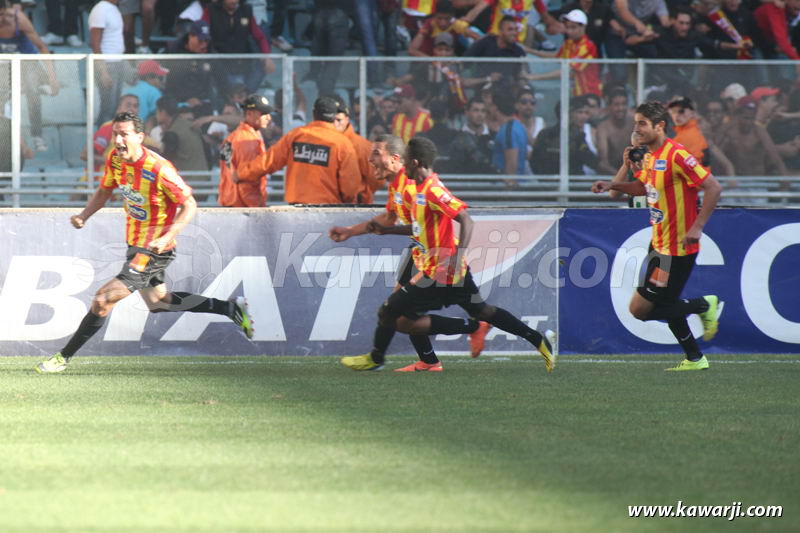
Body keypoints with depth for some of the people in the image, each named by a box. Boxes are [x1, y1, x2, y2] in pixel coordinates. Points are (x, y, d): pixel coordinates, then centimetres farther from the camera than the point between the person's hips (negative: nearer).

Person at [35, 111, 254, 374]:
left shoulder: (159, 169, -27)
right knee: (158, 301, 24)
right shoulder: (115, 160, -5)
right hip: (135, 242, 9)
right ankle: (230, 308, 35)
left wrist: (166, 238, -31)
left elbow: (189, 205, -19)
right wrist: (84, 215, -5)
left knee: (103, 300, -12)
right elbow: (104, 191, 13)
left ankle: (65, 356, -1)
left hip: (154, 249, -9)